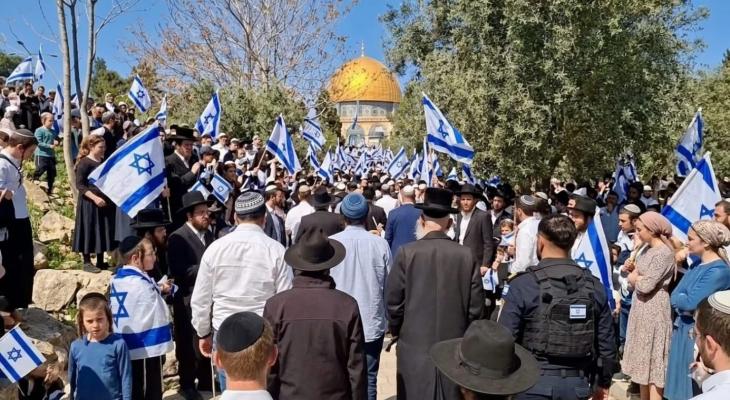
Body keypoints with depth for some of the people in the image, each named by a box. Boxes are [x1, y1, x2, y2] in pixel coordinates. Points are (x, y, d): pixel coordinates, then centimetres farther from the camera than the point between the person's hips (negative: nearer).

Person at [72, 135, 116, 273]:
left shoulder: (103, 162, 13)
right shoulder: (85, 162, -10)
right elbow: (79, 185, -16)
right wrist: (94, 197, -25)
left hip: (105, 203, 8)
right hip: (90, 203, -7)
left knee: (103, 232, 10)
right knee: (90, 231, -2)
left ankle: (100, 262, 18)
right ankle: (87, 262, 7)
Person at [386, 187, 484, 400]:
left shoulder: (407, 253, -11)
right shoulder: (467, 255, -5)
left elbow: (393, 301, -6)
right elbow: (476, 306, -2)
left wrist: (396, 332, 12)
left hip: (415, 345, -2)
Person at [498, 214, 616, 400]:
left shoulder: (522, 284, -12)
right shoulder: (594, 285, 1)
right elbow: (606, 343, 5)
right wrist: (603, 383, 19)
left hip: (533, 381, -4)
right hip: (576, 383, 4)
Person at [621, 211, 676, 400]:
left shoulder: (664, 253, -18)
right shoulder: (647, 249, 9)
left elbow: (646, 285, -23)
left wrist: (633, 278, -5)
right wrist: (632, 269, -3)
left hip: (653, 311, -9)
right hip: (641, 309, 9)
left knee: (653, 361, -1)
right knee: (643, 360, 17)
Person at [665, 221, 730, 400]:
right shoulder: (697, 264, 8)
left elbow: (690, 302, -25)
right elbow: (675, 296, 7)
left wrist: (678, 298, -6)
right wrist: (682, 300, -13)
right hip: (682, 327, 8)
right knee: (679, 381, 17)